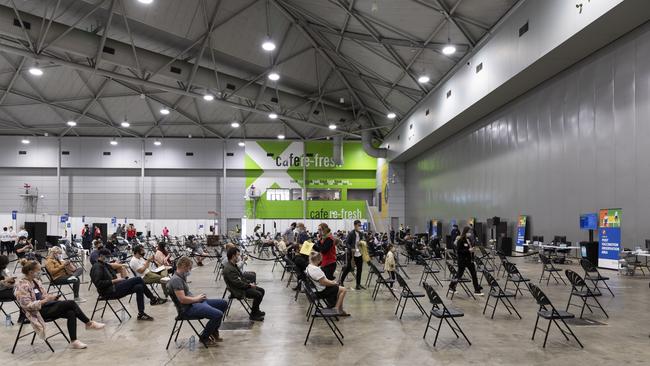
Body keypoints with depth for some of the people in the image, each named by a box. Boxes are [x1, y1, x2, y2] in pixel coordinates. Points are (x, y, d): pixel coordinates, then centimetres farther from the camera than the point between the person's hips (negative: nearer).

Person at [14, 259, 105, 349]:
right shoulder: (22, 286, -14)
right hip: (39, 312, -9)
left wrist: (51, 297, 0)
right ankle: (89, 323, -8)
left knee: (71, 313, -19)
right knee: (71, 303, -22)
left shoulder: (35, 281, 12)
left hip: (45, 306, 9)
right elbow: (27, 305, -21)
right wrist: (46, 300, -24)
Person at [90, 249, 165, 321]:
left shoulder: (105, 265, 21)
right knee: (138, 279, -19)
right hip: (110, 291, -10)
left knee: (139, 287, -8)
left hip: (114, 289, 10)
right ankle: (153, 299, -9)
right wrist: (115, 281, -20)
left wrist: (118, 279, 5)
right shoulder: (97, 267, -9)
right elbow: (98, 283, -21)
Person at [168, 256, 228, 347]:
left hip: (195, 302, 11)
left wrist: (199, 297, 7)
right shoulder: (176, 279, -19)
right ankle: (204, 338, -2)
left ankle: (213, 331, 20)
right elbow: (182, 299, -26)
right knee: (218, 314, -25)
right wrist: (196, 298, -11)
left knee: (223, 303, 10)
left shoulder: (182, 277, 14)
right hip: (188, 308, -11)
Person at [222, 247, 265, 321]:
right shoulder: (229, 269, -23)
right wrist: (249, 285, -16)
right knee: (258, 294, -21)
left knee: (261, 290, 8)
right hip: (238, 291, -11)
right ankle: (253, 315, -6)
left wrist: (250, 283, 4)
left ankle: (256, 310, 20)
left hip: (242, 286, 11)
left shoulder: (234, 265, 10)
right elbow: (237, 283, -26)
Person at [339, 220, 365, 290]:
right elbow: (347, 243, -11)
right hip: (352, 254, -6)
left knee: (359, 269, 7)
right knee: (348, 268, 1)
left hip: (359, 254, 6)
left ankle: (358, 284, 17)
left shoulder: (360, 234, 9)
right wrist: (351, 249, -26)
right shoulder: (351, 234, -9)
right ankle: (341, 282, 17)